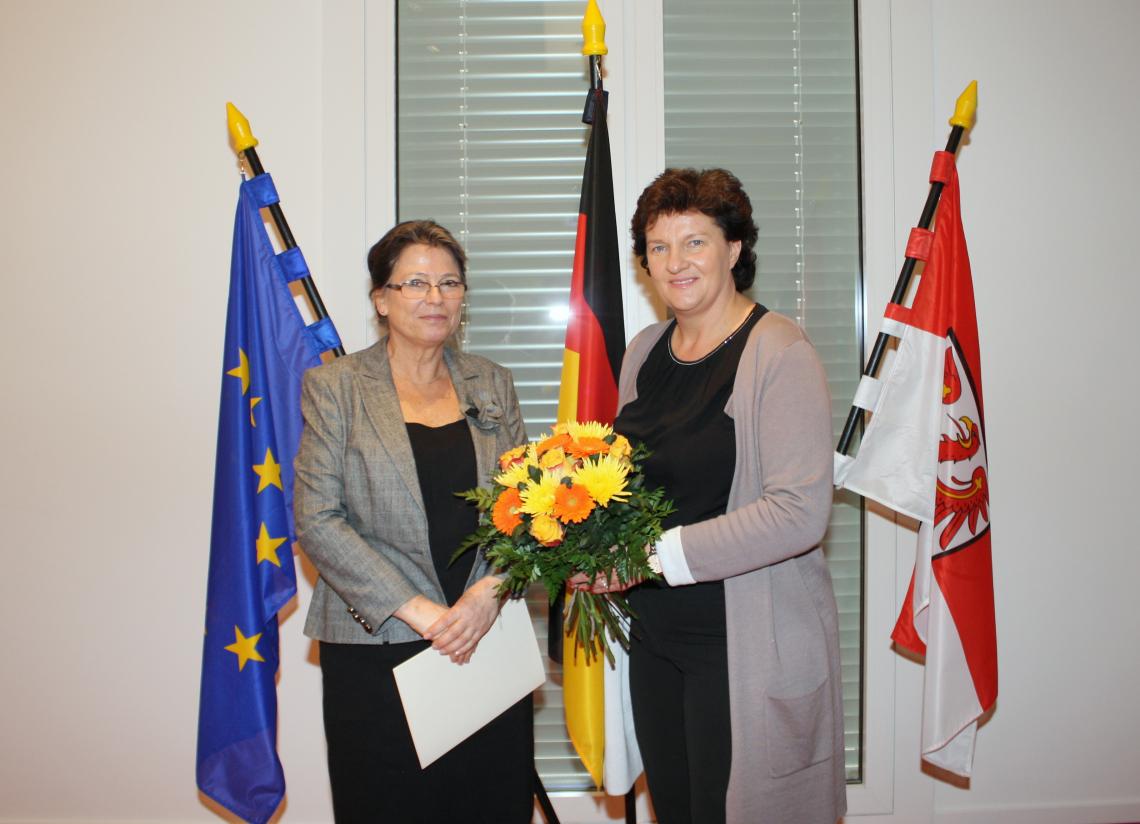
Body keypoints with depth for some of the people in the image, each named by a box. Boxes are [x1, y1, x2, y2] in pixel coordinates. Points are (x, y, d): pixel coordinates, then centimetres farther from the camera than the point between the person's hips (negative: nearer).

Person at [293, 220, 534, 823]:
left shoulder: (492, 385, 9)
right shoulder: (333, 387, -2)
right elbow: (317, 521, -8)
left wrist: (491, 591, -11)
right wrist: (416, 610, -14)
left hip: (488, 636, 3)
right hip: (376, 647, -3)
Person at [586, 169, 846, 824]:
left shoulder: (779, 352, -15)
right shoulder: (644, 352, 8)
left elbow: (800, 513, -22)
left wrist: (658, 554, -21)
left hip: (748, 643, -7)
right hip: (655, 634, 7)